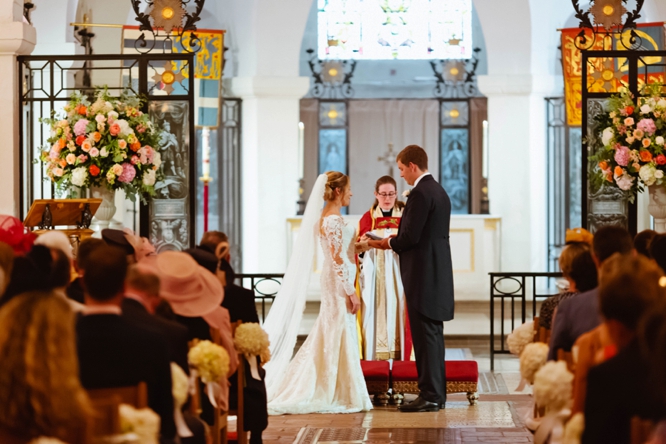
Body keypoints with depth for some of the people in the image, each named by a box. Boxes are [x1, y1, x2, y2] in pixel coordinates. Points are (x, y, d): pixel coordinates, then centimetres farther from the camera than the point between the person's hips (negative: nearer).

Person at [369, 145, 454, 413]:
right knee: (433, 335, 13)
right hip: (438, 273, 10)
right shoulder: (439, 192, 16)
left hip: (423, 275, -10)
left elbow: (410, 237, -19)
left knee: (425, 336, -6)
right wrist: (393, 242, 14)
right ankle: (436, 393, 18)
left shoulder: (420, 193, -15)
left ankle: (429, 396, -5)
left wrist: (387, 243, -1)